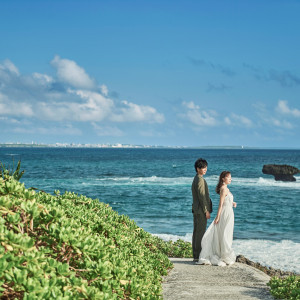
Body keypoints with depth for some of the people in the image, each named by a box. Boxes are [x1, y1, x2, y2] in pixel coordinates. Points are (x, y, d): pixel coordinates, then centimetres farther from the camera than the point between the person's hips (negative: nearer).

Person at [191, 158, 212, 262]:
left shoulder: (196, 179, 16)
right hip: (201, 210, -10)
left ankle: (196, 255, 16)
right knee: (200, 233, -7)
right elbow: (202, 196, -19)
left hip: (196, 210, 10)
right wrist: (206, 211, -17)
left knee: (196, 232, 11)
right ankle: (198, 256, -6)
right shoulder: (200, 180, -15)